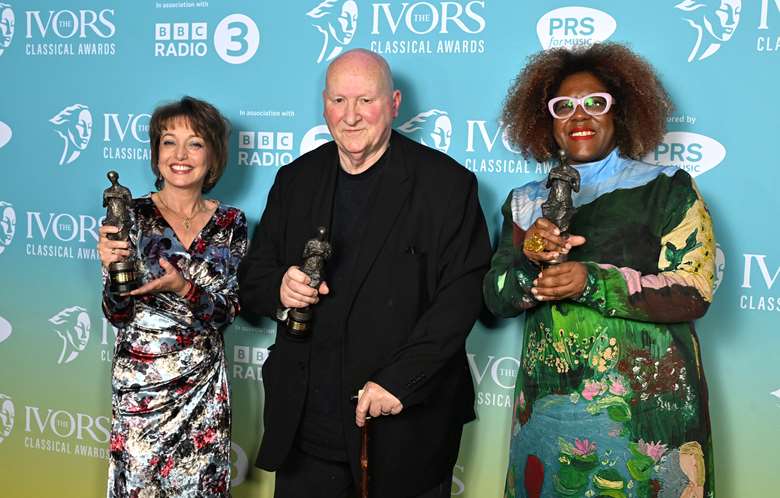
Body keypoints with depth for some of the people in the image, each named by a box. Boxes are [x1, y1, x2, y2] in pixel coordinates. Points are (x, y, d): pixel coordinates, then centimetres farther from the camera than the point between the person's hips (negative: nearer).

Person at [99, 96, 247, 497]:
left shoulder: (231, 223, 0)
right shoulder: (133, 215, -5)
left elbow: (227, 312, -4)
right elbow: (117, 315, -5)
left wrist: (183, 288, -22)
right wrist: (111, 267, -24)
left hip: (203, 382, 2)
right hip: (140, 379, -2)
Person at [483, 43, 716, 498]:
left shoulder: (668, 189, -2)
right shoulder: (527, 202, 7)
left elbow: (694, 294, -10)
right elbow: (497, 298, 3)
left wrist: (593, 282, -22)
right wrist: (529, 257, -18)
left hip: (646, 410, -2)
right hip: (548, 409, 3)